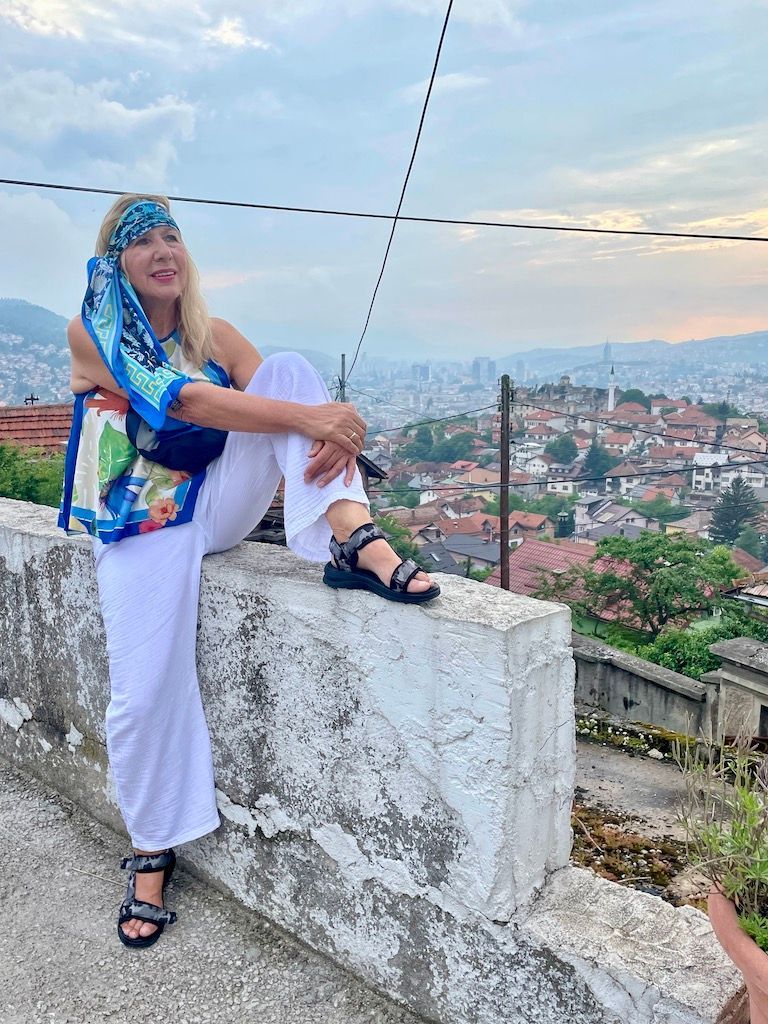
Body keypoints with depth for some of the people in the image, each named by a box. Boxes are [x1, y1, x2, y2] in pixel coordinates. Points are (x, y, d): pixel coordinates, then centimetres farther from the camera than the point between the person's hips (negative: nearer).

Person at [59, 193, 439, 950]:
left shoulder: (215, 336, 8)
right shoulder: (92, 333, -6)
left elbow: (283, 392, -6)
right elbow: (184, 401, -22)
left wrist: (332, 425, -32)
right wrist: (309, 417, -33)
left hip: (218, 505, 3)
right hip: (143, 526, -3)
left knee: (290, 368, -15)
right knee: (145, 691, -12)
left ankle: (353, 540, -38)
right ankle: (151, 852, 17)